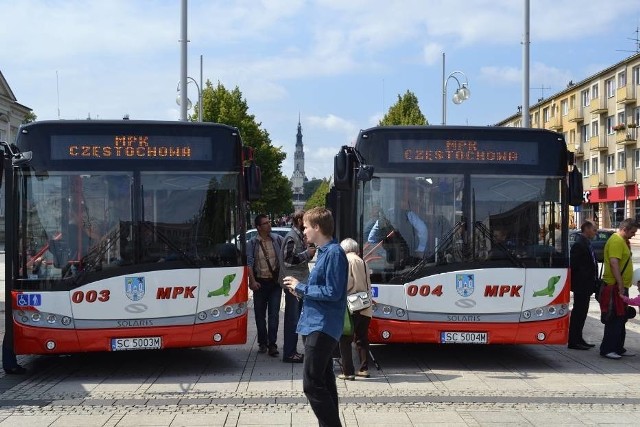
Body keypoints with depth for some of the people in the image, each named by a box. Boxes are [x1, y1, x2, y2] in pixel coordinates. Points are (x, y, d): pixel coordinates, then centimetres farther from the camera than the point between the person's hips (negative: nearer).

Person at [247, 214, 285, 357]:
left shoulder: (278, 239, 2)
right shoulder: (252, 243, 0)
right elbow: (249, 263, -3)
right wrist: (252, 281, -12)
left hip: (275, 282, 0)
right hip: (260, 282, 0)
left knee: (274, 314, -5)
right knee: (260, 314, 8)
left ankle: (272, 344, -4)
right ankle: (262, 343, 20)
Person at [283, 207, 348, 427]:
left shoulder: (334, 253, -16)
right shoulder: (323, 252, 14)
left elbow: (332, 293, -21)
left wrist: (300, 287, -12)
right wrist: (301, 290, 6)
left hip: (322, 328, -10)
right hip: (316, 325, 10)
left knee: (312, 383, -12)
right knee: (324, 380, 15)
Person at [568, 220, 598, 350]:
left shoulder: (586, 244, 15)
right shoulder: (579, 245, -16)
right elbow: (574, 266, -20)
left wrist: (593, 283, 14)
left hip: (586, 286, 10)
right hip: (581, 286, -10)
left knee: (581, 312, 14)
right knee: (578, 312, -4)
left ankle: (577, 339, 22)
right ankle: (573, 341, 2)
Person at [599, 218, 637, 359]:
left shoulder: (622, 241, 18)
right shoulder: (616, 241, -15)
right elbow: (614, 263, -25)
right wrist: (620, 286, -26)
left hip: (621, 286, 11)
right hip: (615, 287, -11)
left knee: (621, 318, 15)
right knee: (615, 319, -8)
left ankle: (618, 348, 22)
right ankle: (607, 349, -3)